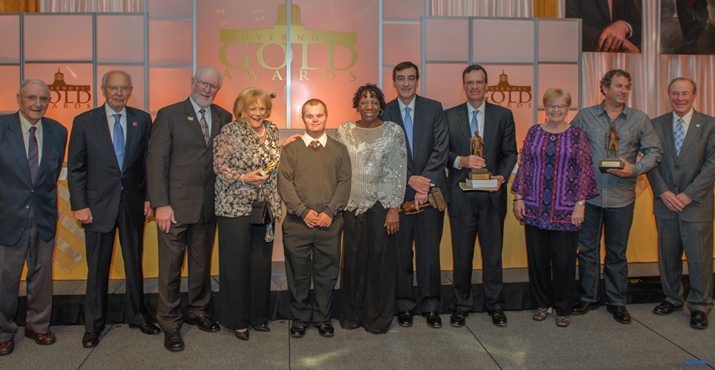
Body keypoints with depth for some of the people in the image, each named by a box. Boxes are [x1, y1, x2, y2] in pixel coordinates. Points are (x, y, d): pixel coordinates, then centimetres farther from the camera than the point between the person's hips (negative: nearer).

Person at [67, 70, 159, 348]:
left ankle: (137, 315, 28)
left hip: (133, 203, 2)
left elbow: (149, 161, 5)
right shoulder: (84, 122, -1)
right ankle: (93, 324, 22)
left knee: (135, 263, 12)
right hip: (98, 205, -1)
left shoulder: (142, 119, 3)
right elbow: (75, 168, -1)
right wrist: (79, 205, -6)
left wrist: (149, 197, -1)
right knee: (97, 267, 7)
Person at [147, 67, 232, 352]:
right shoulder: (169, 115, -2)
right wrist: (161, 204, -12)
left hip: (208, 206, 4)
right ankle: (169, 323, 19)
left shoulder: (223, 118, 9)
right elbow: (156, 161, -6)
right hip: (175, 205, -3)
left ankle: (197, 311, 33)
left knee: (202, 262, 15)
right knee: (170, 266, 5)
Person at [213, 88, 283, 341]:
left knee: (262, 262, 10)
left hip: (265, 208, 5)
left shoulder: (271, 131, 11)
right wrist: (244, 178, -18)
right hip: (235, 207, -5)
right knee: (236, 263, 3)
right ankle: (237, 320, 17)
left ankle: (258, 316, 25)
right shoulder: (230, 132, -6)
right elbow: (219, 166, -8)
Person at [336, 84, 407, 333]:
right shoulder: (344, 131, 7)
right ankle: (352, 314, 25)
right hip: (352, 206, 2)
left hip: (382, 205, -2)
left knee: (381, 259, 4)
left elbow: (399, 171, -4)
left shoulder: (393, 131, -1)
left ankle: (379, 317, 20)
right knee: (353, 259, 8)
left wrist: (394, 208, -9)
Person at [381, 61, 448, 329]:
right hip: (398, 192, 0)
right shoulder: (384, 113, 5)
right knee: (401, 251, 5)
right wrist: (409, 179, -11)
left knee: (429, 250, 5)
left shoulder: (434, 109, 5)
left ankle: (430, 305, 18)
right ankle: (404, 305, 19)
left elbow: (440, 150, -1)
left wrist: (425, 181, -11)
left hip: (430, 188, 0)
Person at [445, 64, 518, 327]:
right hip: (461, 194, 0)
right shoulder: (449, 116, 6)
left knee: (493, 252, 8)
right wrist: (461, 161, -15)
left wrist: (502, 176, -11)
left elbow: (510, 153, 6)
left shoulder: (503, 115, 7)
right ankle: (462, 304, 22)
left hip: (492, 194, 1)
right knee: (461, 253, 7)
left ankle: (494, 304, 23)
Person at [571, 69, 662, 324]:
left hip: (621, 197, 0)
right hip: (588, 195, 0)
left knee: (617, 252, 10)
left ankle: (617, 301, 24)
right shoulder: (585, 116, 2)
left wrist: (635, 169, -11)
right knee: (587, 248, 9)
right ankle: (588, 297, 24)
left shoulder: (639, 119, 3)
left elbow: (654, 150, 6)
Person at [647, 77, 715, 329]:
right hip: (665, 204, 2)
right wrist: (663, 192, -9)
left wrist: (689, 194, -13)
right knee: (667, 256, 12)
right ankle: (672, 298, 29)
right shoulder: (656, 125, 5)